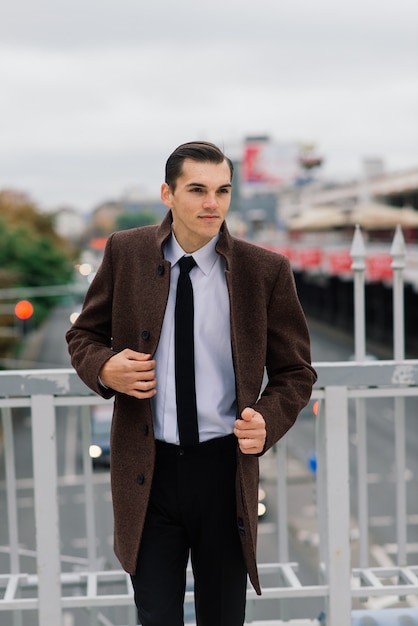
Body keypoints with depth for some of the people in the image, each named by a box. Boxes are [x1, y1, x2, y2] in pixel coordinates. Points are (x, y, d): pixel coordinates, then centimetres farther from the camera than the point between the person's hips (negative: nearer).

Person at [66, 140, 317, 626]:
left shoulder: (266, 270, -4)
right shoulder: (125, 252, 0)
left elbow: (295, 371, 4)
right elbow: (84, 335, 11)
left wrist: (268, 422, -15)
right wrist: (104, 368, -12)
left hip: (225, 470, 0)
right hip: (147, 471, 0)